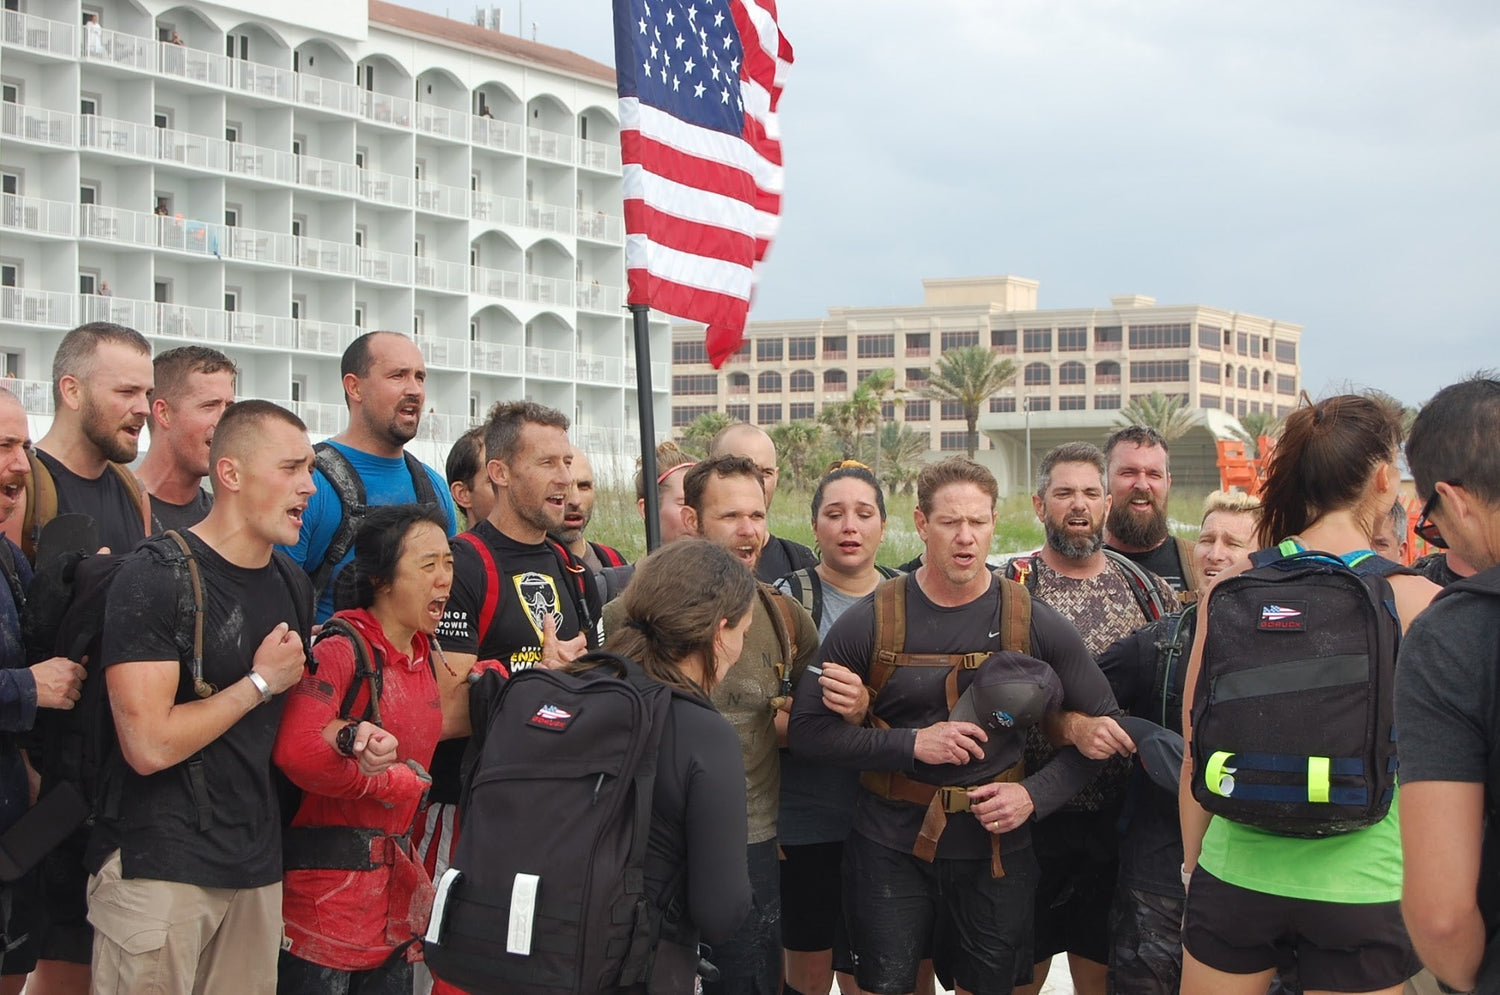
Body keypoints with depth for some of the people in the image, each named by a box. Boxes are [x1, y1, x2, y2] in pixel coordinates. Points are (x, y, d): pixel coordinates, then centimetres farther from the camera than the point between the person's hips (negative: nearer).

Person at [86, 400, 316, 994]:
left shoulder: (292, 589, 12)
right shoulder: (154, 579, -13)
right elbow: (149, 745, -21)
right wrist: (260, 682, -10)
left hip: (256, 866, 7)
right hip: (158, 869, -7)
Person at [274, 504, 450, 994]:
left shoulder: (425, 654, 12)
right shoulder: (341, 648, -13)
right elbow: (297, 751, -26)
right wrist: (392, 783, -14)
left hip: (396, 879, 8)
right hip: (328, 883, -7)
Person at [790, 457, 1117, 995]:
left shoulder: (1035, 625, -2)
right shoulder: (870, 622, -5)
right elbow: (808, 730, -6)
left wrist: (1035, 795, -10)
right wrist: (910, 744, -16)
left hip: (996, 847, 1)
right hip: (890, 848, -1)